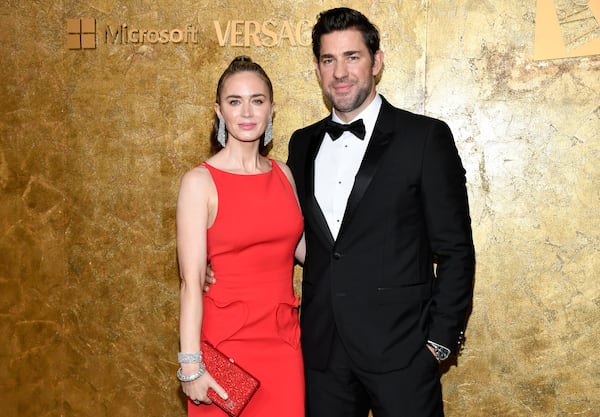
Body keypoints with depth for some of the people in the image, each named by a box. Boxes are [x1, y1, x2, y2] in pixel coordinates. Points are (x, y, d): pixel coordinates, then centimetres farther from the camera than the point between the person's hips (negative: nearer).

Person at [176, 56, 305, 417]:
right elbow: (192, 282, -13)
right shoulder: (200, 182, -10)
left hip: (284, 339, 5)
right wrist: (191, 365, -15)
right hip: (228, 340, -4)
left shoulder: (283, 174, 5)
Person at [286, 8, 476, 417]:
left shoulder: (426, 137, -6)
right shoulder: (303, 144, 9)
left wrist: (440, 340, -9)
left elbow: (455, 249, -6)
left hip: (400, 347, -4)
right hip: (322, 348, 4)